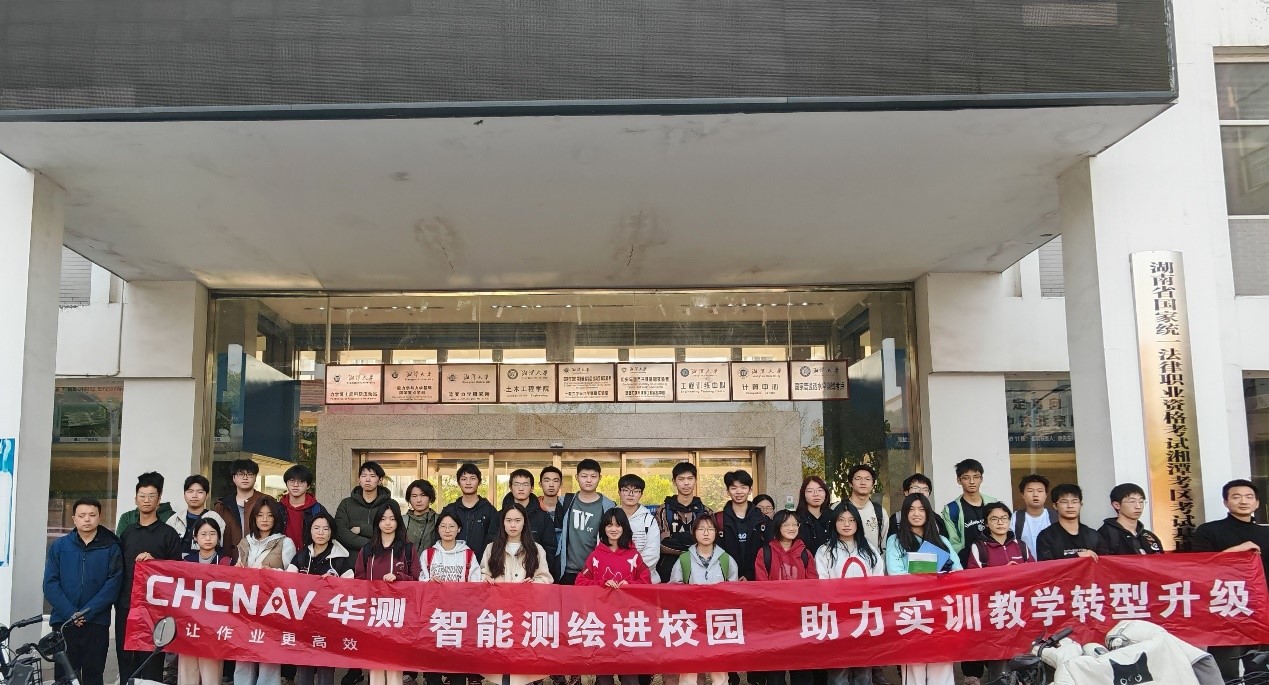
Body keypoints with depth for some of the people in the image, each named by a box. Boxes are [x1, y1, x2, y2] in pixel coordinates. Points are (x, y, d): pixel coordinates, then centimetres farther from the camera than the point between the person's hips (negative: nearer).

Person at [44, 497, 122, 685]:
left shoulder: (111, 548, 2)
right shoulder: (59, 546, 6)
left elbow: (113, 584, -5)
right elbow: (50, 584, 0)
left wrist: (88, 611, -15)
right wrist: (70, 613, -12)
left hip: (97, 623, -1)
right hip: (63, 622, 1)